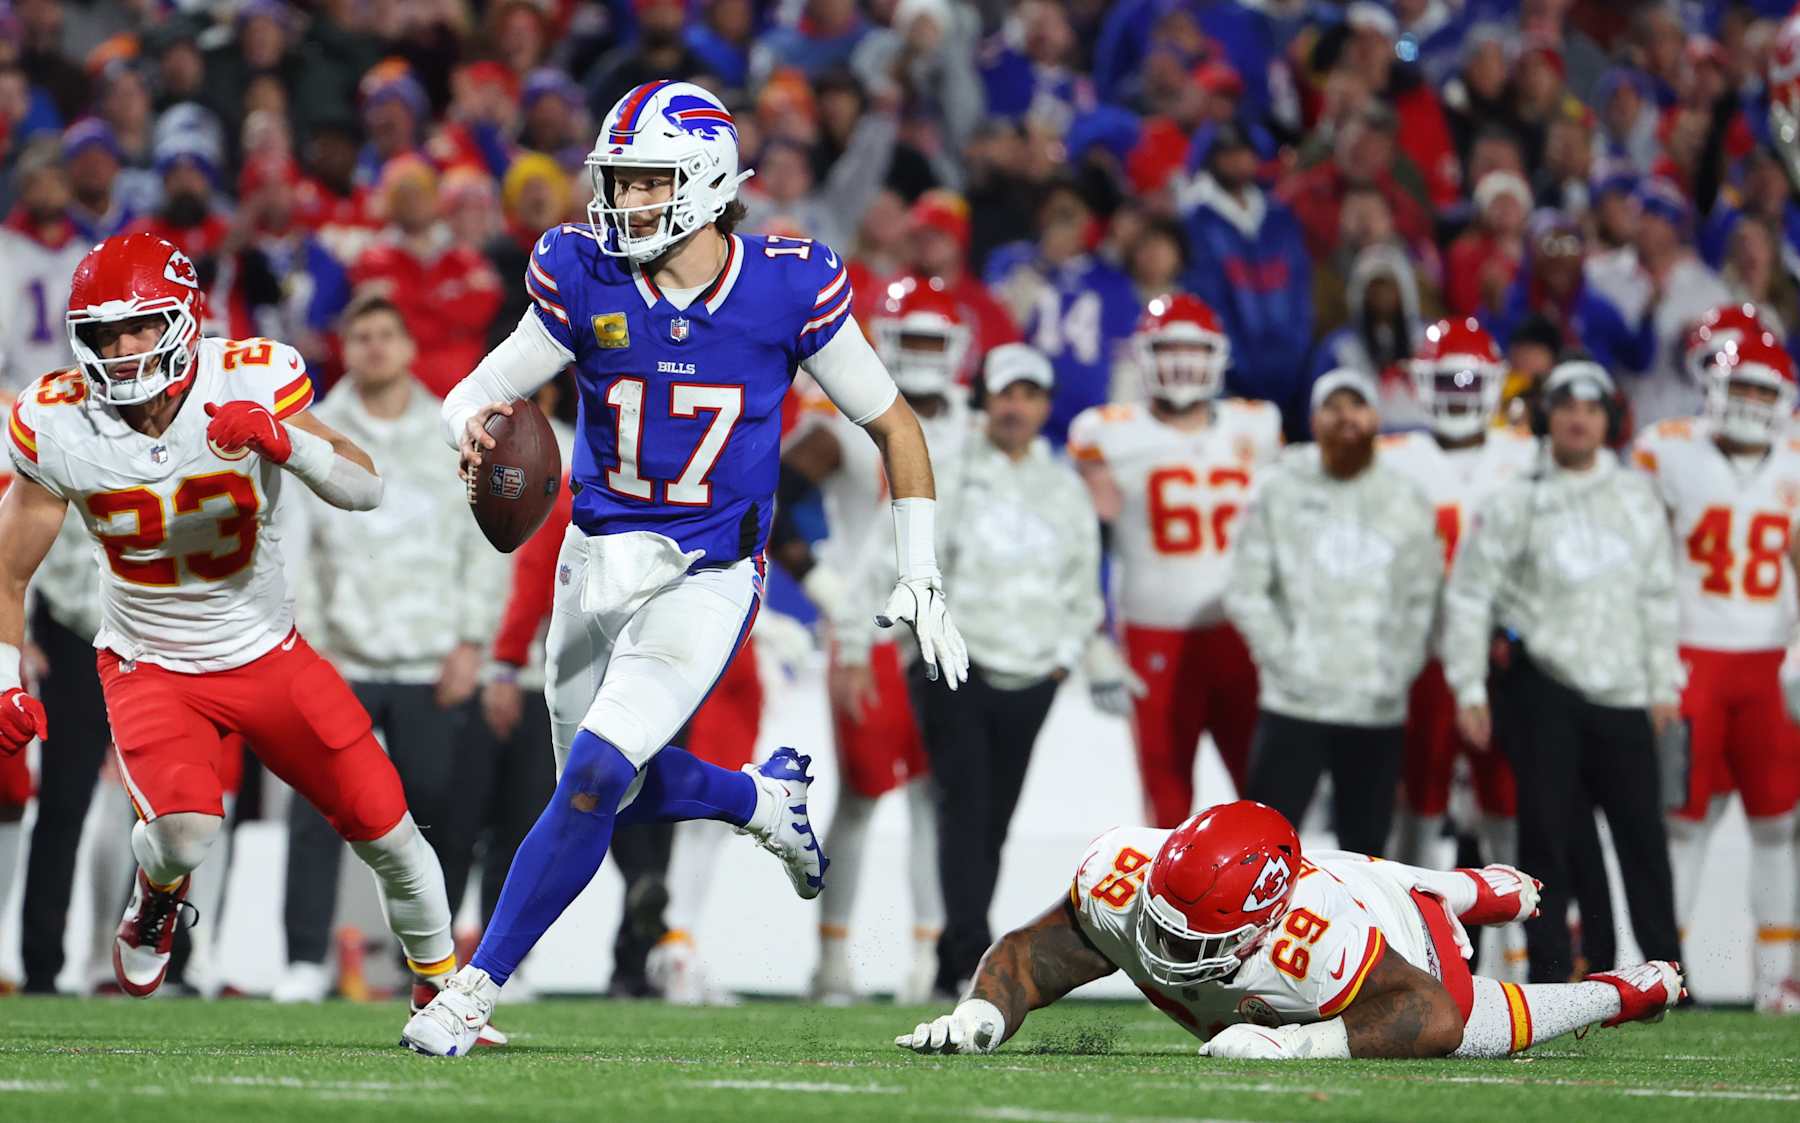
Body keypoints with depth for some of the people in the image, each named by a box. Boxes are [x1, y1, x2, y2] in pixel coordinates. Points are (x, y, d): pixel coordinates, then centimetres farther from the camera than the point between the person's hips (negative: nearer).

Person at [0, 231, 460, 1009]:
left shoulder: (250, 384, -18)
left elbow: (365, 491, -25)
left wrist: (284, 440, -42)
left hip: (267, 655, 1)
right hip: (148, 663, -1)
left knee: (384, 827, 1)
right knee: (184, 832, -27)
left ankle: (441, 983, 27)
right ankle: (158, 889, 10)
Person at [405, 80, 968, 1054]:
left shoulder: (787, 290, -12)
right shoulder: (585, 282, -8)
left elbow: (892, 426, 0)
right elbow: (475, 394, -4)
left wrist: (920, 579, -2)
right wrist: (473, 425, -30)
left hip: (706, 580, -4)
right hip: (598, 563, 4)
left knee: (594, 781, -18)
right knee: (619, 792, 16)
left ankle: (476, 988, -9)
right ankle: (761, 797, 47)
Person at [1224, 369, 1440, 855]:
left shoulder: (1407, 500, 5)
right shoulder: (1280, 491, -2)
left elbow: (1422, 597, 8)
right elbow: (1246, 592, -2)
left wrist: (1398, 668, -4)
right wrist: (1287, 660, -10)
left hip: (1378, 710, 3)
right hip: (1294, 705, -3)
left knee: (1364, 846, 11)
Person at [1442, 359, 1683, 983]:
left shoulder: (1637, 499, 11)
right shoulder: (1517, 504, 0)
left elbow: (1658, 597, 16)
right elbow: (1469, 593, -1)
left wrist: (1663, 683, 12)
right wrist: (1469, 690, -6)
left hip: (1623, 694, 3)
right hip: (1543, 689, -3)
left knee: (1642, 831, 1)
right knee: (1546, 831, -3)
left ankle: (1667, 972, 9)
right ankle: (1549, 974, 3)